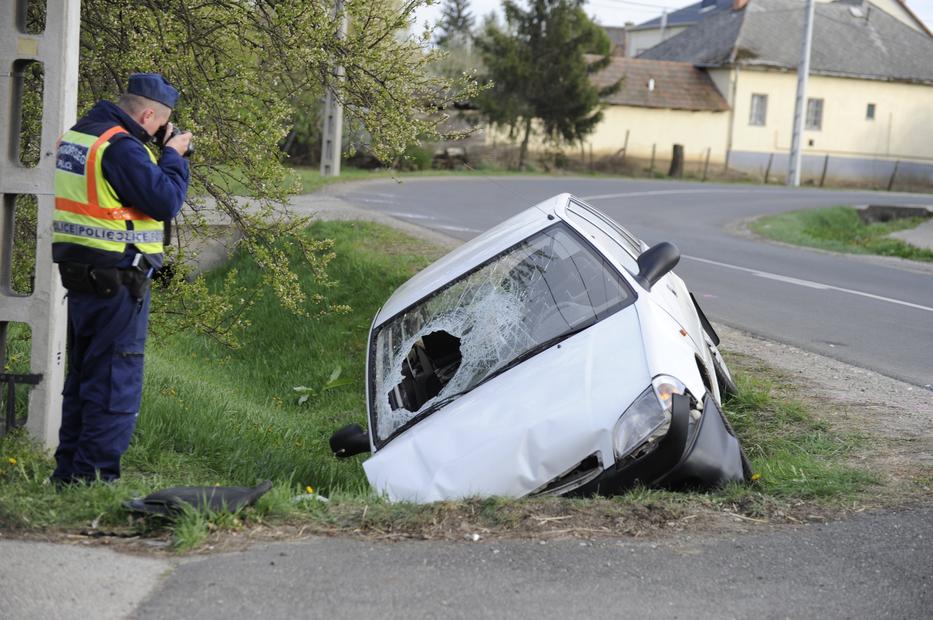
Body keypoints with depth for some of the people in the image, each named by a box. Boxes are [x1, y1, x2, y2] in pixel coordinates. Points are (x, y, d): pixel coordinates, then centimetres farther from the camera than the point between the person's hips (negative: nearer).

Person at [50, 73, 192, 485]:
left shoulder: (76, 134, 11)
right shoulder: (122, 146, -18)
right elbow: (165, 202, -18)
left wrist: (159, 153, 10)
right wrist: (173, 155, -4)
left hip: (80, 276, 9)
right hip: (116, 280, -9)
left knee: (82, 374, 18)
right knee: (116, 380, -2)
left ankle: (69, 472, 24)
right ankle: (96, 475, -1)